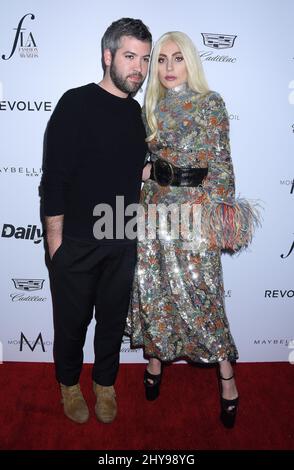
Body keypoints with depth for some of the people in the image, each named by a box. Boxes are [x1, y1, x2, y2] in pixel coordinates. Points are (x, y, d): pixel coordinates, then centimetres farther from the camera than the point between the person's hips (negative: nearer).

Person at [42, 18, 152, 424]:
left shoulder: (137, 112, 8)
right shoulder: (77, 103, -10)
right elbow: (54, 176, -12)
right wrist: (56, 240, -12)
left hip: (122, 242, 5)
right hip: (76, 242, -4)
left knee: (114, 318, 15)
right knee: (72, 320, 12)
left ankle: (105, 384, 37)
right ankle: (69, 384, 37)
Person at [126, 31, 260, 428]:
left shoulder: (211, 103, -3)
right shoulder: (152, 107, 12)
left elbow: (222, 163, -6)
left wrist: (219, 214, -10)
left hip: (196, 206, -5)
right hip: (156, 206, 5)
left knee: (200, 291, -3)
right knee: (153, 287, 8)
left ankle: (227, 378, 15)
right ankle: (155, 358, 29)